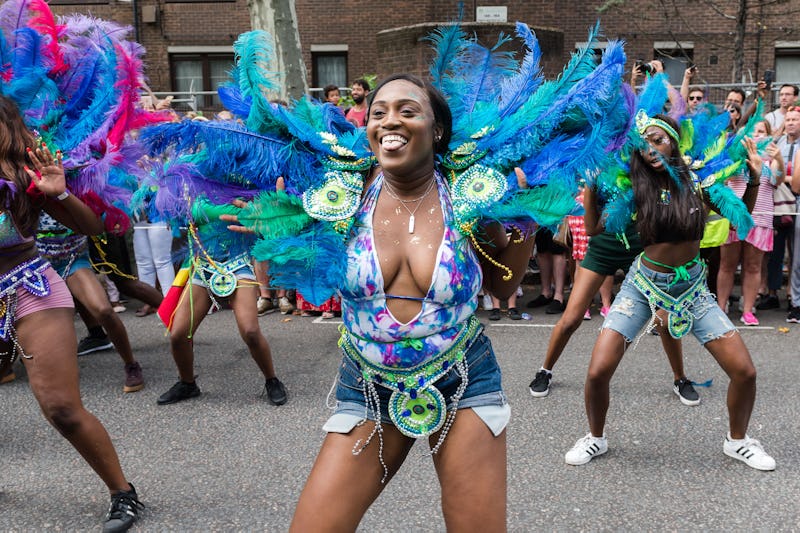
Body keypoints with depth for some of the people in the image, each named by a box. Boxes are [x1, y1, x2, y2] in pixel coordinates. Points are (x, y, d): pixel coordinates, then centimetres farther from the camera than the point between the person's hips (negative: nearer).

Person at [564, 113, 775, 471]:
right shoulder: (637, 186, -10)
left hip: (691, 286, 2)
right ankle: (596, 438, 18)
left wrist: (754, 179, -6)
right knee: (597, 372, -11)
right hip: (643, 283, -1)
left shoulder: (696, 180, -6)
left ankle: (737, 440, 27)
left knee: (745, 372, -2)